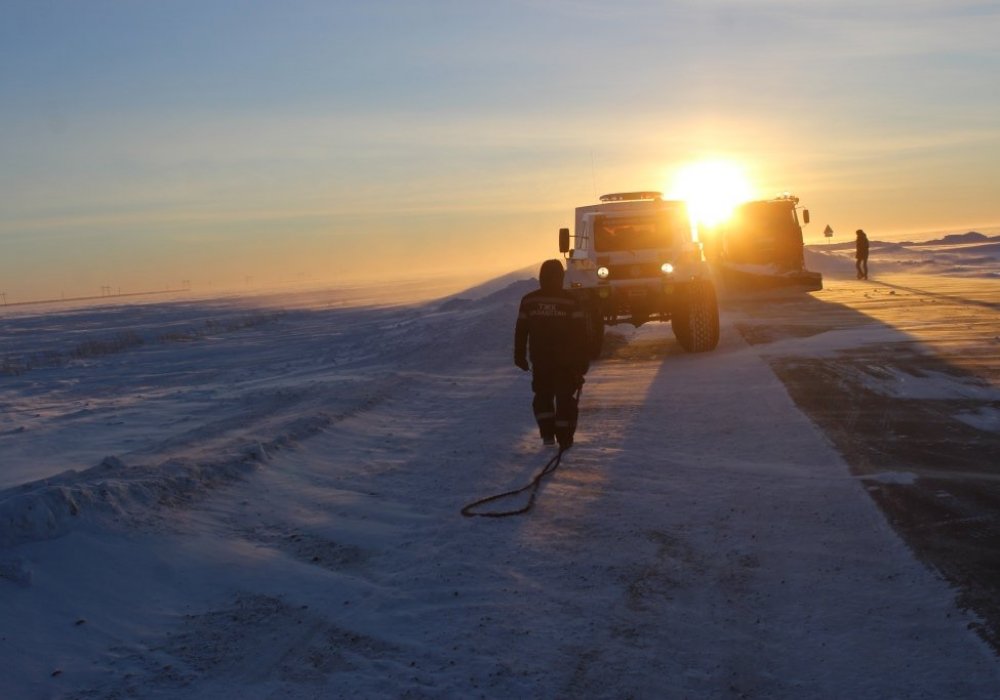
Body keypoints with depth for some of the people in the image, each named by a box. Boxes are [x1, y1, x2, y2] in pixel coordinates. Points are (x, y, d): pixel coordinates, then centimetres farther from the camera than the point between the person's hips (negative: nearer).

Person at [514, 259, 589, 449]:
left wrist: (520, 355, 13)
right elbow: (581, 332, -7)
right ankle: (565, 439, 3)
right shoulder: (570, 302, -9)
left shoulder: (528, 301, -3)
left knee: (543, 396, 18)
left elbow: (520, 331, 3)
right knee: (565, 398, 6)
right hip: (566, 361, -2)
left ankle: (547, 433, 9)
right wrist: (583, 361, 0)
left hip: (540, 360, 2)